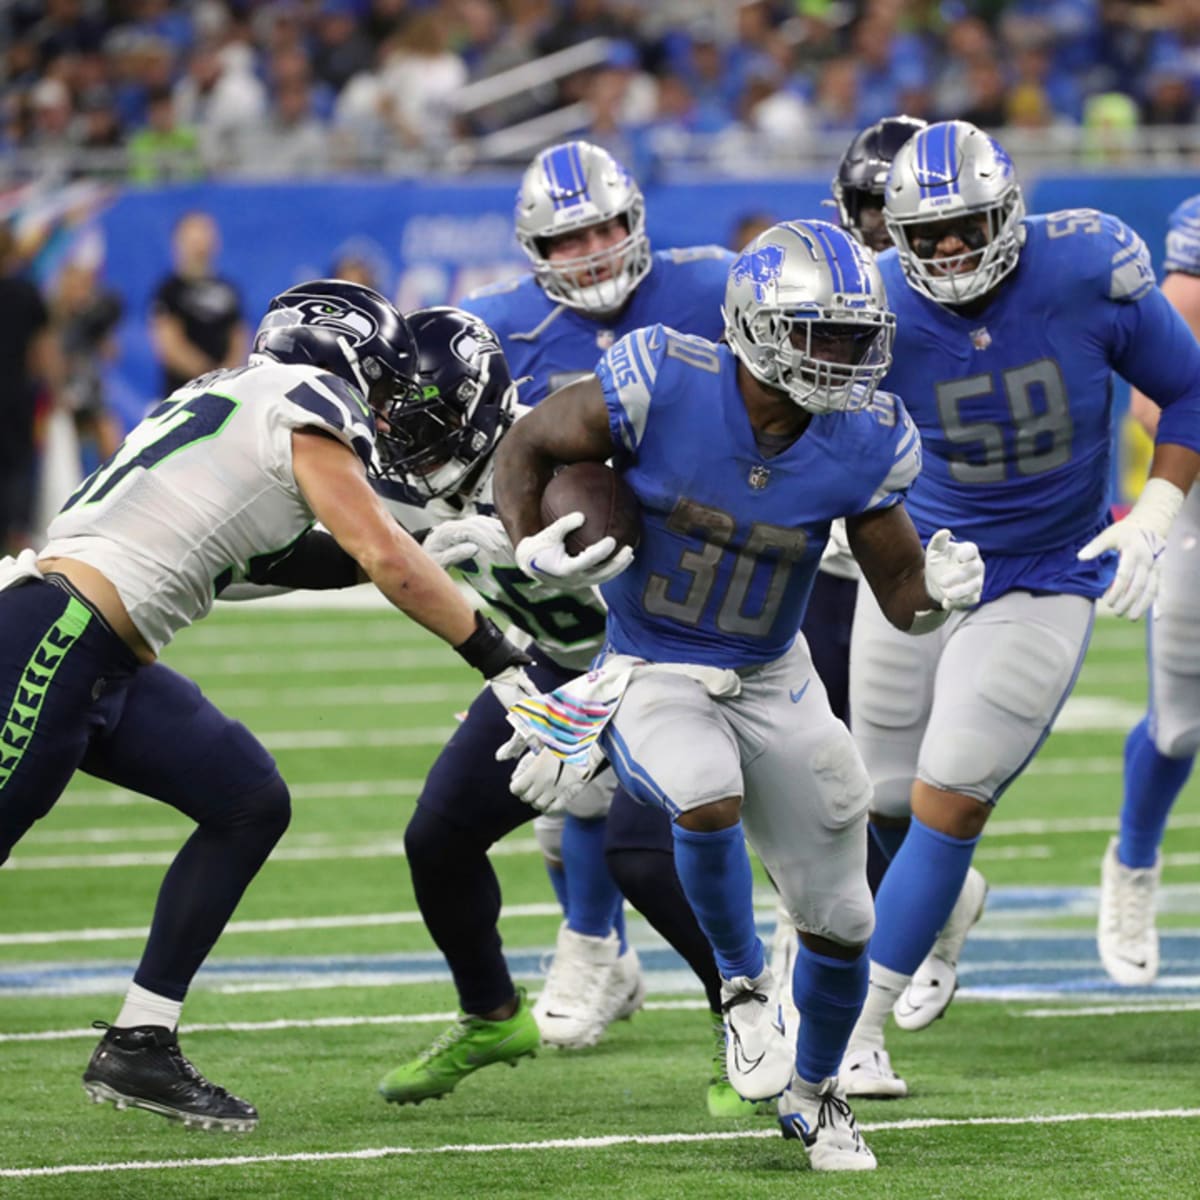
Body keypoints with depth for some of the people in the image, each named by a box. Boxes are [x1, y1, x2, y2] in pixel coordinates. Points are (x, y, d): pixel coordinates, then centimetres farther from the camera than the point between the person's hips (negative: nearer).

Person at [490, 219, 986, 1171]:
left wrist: (936, 592, -28)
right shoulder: (662, 384, -24)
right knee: (707, 802, -35)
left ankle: (814, 1092, 36)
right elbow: (528, 448, -8)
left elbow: (899, 594, -5)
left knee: (839, 921, 7)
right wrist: (533, 547, -25)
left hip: (772, 678, 3)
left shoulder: (862, 443, -15)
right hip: (651, 674, -3)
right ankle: (743, 984, -5)